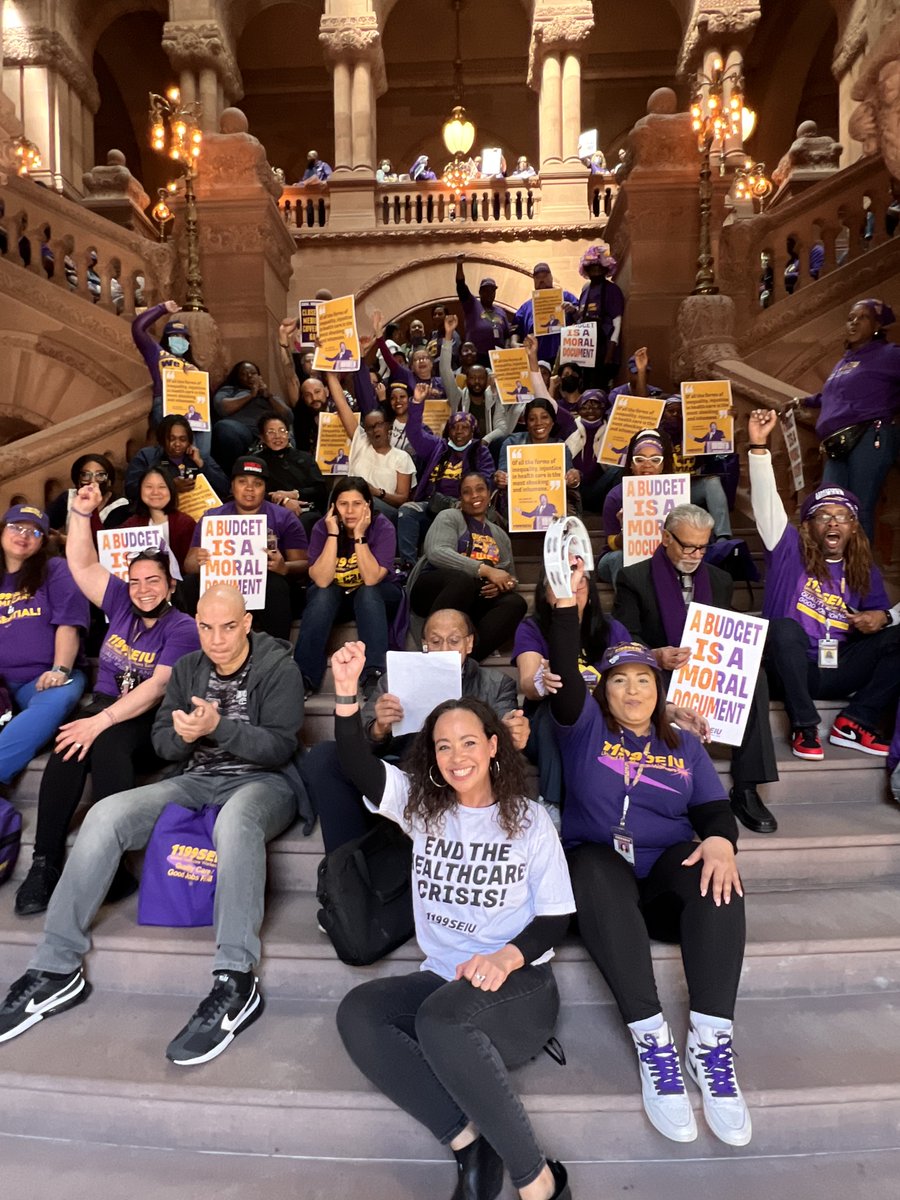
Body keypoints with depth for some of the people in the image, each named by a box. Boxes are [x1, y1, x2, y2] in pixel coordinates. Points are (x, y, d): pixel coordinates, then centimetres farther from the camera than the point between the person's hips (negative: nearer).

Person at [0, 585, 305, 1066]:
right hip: (196, 780, 6)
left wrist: (218, 726, -25)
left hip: (263, 780, -5)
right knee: (105, 815, -18)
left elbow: (280, 746, -12)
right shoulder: (187, 669, 12)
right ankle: (55, 968, -11)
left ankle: (236, 984, -38)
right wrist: (181, 735, -13)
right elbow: (162, 741, 11)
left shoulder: (279, 669, -5)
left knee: (235, 821, -42)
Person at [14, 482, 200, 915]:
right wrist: (82, 514, -1)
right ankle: (45, 860, -26)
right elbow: (81, 565, 10)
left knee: (105, 744, -37)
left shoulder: (183, 628, -7)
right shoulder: (122, 605, 11)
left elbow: (157, 687, -18)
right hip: (104, 705, 4)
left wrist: (103, 720, -27)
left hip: (150, 721, -4)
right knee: (69, 744, -30)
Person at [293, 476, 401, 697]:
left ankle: (376, 675, -39)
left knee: (367, 593, -33)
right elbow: (322, 581, -28)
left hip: (375, 599, -1)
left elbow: (371, 579, -30)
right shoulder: (322, 527, -15)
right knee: (324, 594, -31)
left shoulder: (382, 527, -19)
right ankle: (304, 676, -32)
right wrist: (333, 534, -30)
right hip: (331, 597, 1)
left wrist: (359, 535, -34)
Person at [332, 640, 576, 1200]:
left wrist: (509, 956, -23)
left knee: (440, 1019, -35)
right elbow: (358, 763, -7)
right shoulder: (422, 807, 6)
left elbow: (555, 918, -2)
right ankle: (470, 1144, -23)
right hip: (442, 979, 4)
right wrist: (347, 691, -24)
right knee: (357, 1011, -24)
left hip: (519, 987, -4)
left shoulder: (530, 820, -1)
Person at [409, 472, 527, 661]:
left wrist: (503, 585, -5)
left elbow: (510, 579, 22)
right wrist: (486, 570, -21)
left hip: (475, 601, 5)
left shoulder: (500, 535, 24)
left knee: (515, 602, -25)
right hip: (434, 590, -4)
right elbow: (436, 553, -13)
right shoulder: (450, 517, 7)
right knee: (462, 580, -38)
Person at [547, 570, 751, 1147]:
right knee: (597, 873, -37)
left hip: (667, 871, 2)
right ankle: (653, 1040, -36)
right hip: (596, 861, -2)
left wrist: (721, 841, -20)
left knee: (717, 875, -30)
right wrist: (566, 605, -22)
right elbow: (565, 678, -9)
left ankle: (712, 1042, -33)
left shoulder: (685, 745, 18)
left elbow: (716, 810, 6)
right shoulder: (586, 726, 10)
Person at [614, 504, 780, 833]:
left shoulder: (720, 580, 18)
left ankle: (745, 790, -23)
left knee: (754, 677, -26)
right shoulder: (634, 578, 3)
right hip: (659, 676, -4)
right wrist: (653, 656, -26)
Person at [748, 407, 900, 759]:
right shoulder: (790, 551, 1)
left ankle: (853, 723, -10)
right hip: (791, 670, -3)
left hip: (840, 671, 4)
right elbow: (766, 500, -11)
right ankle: (804, 727, -23)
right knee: (785, 627, -35)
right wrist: (759, 446, -21)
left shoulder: (865, 571, 12)